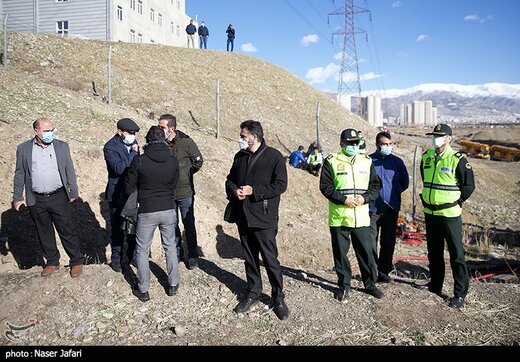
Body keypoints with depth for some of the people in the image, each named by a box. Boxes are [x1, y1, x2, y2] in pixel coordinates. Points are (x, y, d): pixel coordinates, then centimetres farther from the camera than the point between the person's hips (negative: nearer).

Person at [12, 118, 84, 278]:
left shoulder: (62, 146, 2)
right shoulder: (23, 149, 3)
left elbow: (69, 171, 5)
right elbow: (19, 174, 7)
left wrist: (73, 193, 4)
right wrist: (17, 197, 4)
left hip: (58, 197, -1)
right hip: (36, 200, 2)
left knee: (67, 231, 2)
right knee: (44, 234, 13)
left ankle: (77, 262, 15)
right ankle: (52, 262, 29)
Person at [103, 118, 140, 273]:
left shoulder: (133, 143, 5)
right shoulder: (110, 147, -15)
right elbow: (119, 168, -28)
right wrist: (134, 153, -23)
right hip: (117, 194, -6)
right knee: (117, 228, 5)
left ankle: (132, 254, 29)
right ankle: (116, 258, 20)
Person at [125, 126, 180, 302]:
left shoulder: (139, 161, -13)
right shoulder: (173, 161, -5)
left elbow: (129, 189, -5)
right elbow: (173, 185, 6)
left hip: (147, 212, -3)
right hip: (168, 210, 3)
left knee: (142, 250, 14)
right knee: (170, 246, 20)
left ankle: (143, 290, 23)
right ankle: (173, 284, 29)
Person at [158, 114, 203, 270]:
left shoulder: (186, 142, -12)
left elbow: (198, 161, 0)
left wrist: (185, 174, 2)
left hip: (185, 191, -3)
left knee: (189, 224, 6)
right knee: (172, 224, 13)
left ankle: (193, 255, 19)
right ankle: (177, 252, 29)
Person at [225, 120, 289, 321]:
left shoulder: (273, 156, -8)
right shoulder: (240, 156, 11)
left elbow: (280, 185, -13)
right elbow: (230, 179, 18)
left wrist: (254, 191, -18)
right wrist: (234, 191, -5)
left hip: (264, 218, -6)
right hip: (243, 216, 6)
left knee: (270, 259, 0)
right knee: (250, 258, 16)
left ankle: (278, 298, 16)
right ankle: (253, 293, 31)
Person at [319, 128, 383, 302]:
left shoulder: (367, 161, 10)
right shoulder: (331, 162, -1)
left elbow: (375, 185, 10)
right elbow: (325, 186, -6)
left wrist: (365, 198, -8)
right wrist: (343, 199, -16)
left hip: (361, 218, 2)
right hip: (339, 218, -2)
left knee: (366, 252, 9)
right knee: (340, 253, 8)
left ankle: (370, 284, 26)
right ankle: (344, 286, 24)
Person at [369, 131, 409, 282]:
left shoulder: (397, 161, 6)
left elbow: (405, 182, 16)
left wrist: (394, 192, 9)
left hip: (391, 208, 3)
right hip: (373, 207, -3)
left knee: (388, 241, 8)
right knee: (371, 241, -2)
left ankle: (384, 270, 20)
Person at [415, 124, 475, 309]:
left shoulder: (457, 160, -13)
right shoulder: (426, 157, 5)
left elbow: (469, 185, -6)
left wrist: (456, 202, -3)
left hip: (450, 214, -6)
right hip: (430, 212, 6)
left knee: (456, 254, -1)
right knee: (434, 252, 18)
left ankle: (460, 293, 8)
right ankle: (435, 284, 32)